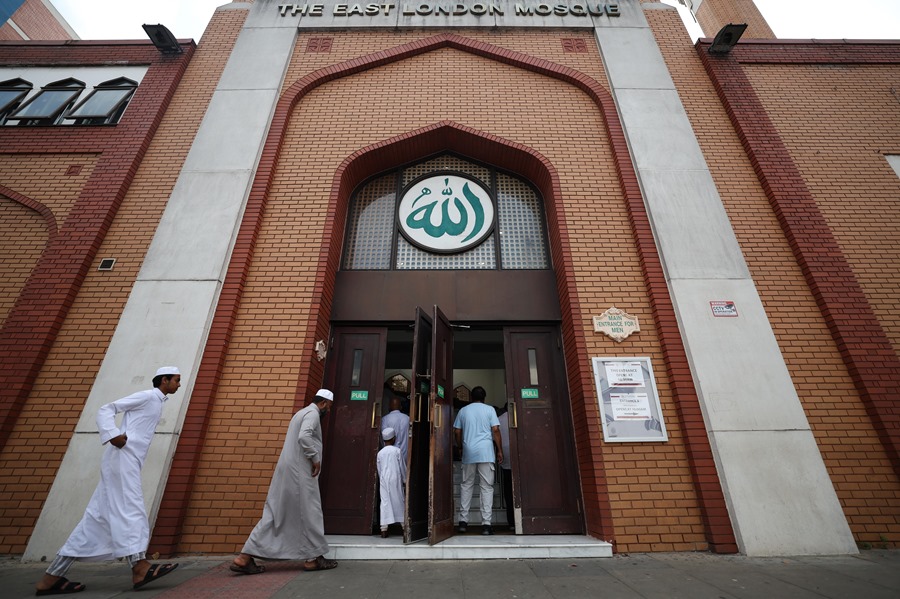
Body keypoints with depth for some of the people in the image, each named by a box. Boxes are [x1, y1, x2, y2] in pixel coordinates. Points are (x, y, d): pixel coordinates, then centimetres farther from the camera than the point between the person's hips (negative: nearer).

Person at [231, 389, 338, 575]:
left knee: (275, 513, 10)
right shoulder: (312, 413, -10)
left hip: (288, 469, 10)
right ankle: (313, 558, 10)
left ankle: (245, 557, 9)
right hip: (300, 471, -10)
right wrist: (315, 458, -17)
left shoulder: (302, 412, 22)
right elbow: (304, 436, -26)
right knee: (309, 512, 0)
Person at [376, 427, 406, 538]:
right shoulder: (397, 450, -4)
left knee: (385, 502, 3)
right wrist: (405, 480, 12)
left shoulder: (380, 453, 5)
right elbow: (402, 467, 1)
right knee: (399, 501, 7)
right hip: (395, 479, -2)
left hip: (384, 479, 2)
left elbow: (379, 469, 11)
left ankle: (384, 529, 0)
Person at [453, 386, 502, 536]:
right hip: (486, 452, -2)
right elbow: (495, 430, -3)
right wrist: (499, 450, 3)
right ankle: (486, 524, 1)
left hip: (468, 452, 2)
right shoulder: (489, 409, 3)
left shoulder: (463, 410, 10)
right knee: (487, 487, 3)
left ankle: (463, 521, 13)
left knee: (466, 485, 12)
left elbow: (457, 432, 9)